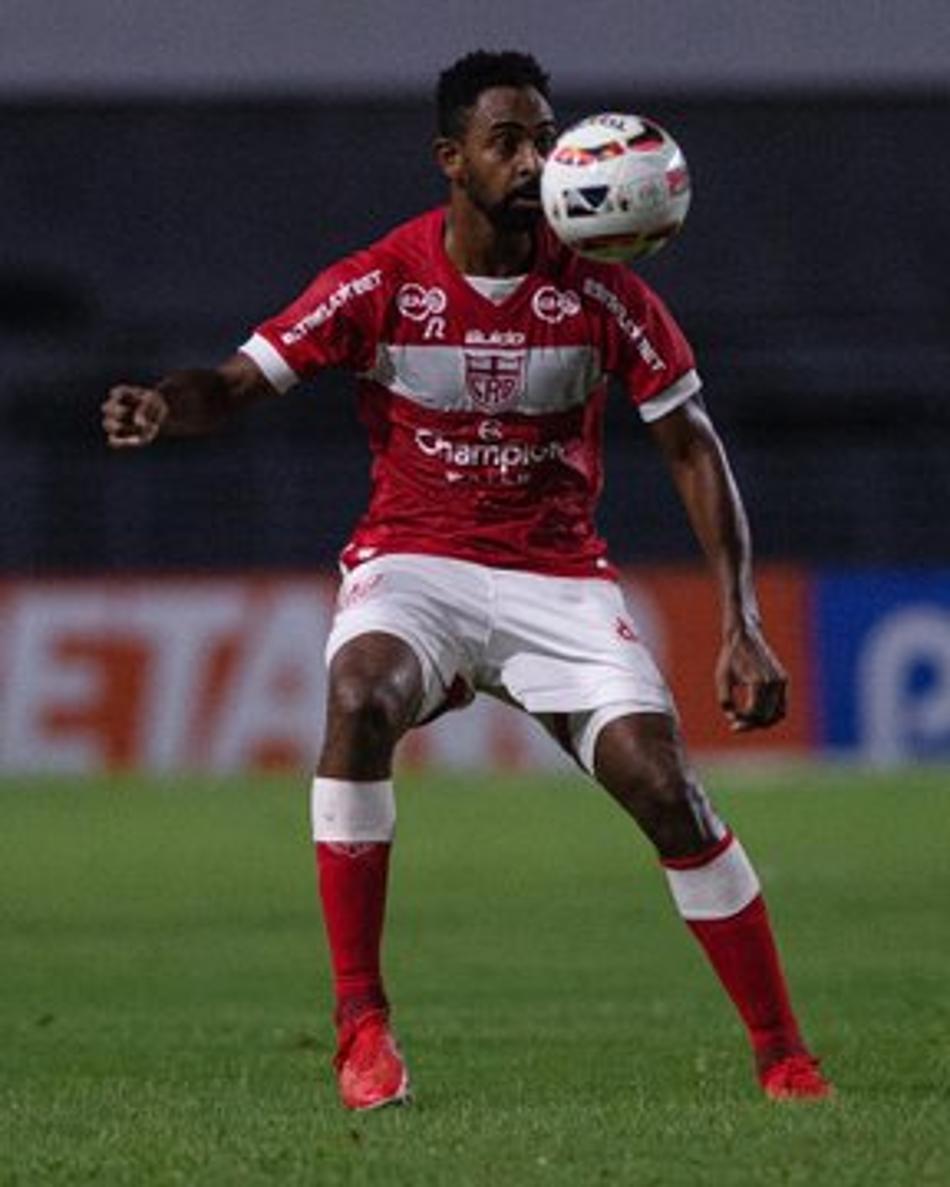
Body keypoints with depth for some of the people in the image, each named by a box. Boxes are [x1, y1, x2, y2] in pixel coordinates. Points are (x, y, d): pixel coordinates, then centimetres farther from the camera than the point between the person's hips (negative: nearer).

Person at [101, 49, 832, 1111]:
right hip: (413, 563, -1)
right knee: (359, 698, -34)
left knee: (665, 787, -15)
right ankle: (360, 1026, -27)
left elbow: (692, 447, 0)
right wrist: (163, 407, -33)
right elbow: (236, 383, -8)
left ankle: (784, 1060, 1)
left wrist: (741, 625, -8)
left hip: (559, 577, 1)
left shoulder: (600, 293, -6)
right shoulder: (380, 284, -8)